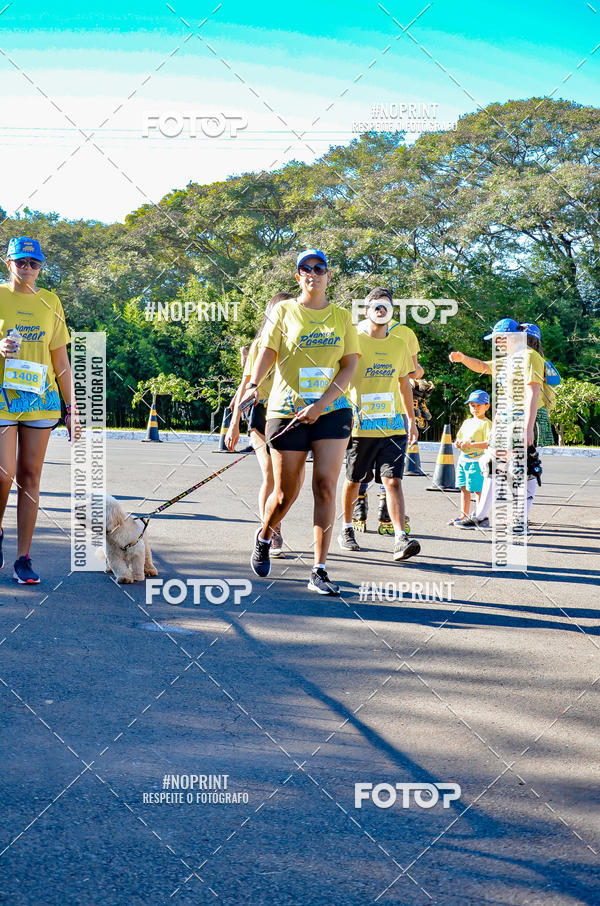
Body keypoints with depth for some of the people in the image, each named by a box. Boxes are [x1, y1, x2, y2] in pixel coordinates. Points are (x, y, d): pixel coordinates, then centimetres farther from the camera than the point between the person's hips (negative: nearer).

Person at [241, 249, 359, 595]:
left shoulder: (342, 316, 9)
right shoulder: (285, 311, 5)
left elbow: (350, 366, 2)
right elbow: (267, 352, -6)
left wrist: (321, 405, -11)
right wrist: (253, 384, -26)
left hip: (333, 411, 1)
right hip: (287, 411, -1)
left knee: (326, 486, -10)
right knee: (285, 494, 4)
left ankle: (320, 572, -6)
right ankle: (264, 537, 37)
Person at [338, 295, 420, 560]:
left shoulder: (399, 345, 12)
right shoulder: (354, 342, -1)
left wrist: (411, 419, 23)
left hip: (393, 426, 2)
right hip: (360, 425, -2)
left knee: (393, 481, -10)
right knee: (353, 480, 10)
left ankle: (400, 539, -18)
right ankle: (346, 531, 30)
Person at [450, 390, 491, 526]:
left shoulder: (486, 423, -8)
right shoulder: (467, 422, 18)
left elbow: (490, 443, -20)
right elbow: (459, 438, 26)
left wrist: (470, 445, -23)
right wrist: (458, 444, 1)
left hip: (476, 461, -8)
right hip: (463, 459, 8)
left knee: (478, 490, -5)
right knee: (464, 489, 12)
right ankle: (464, 515, 20)